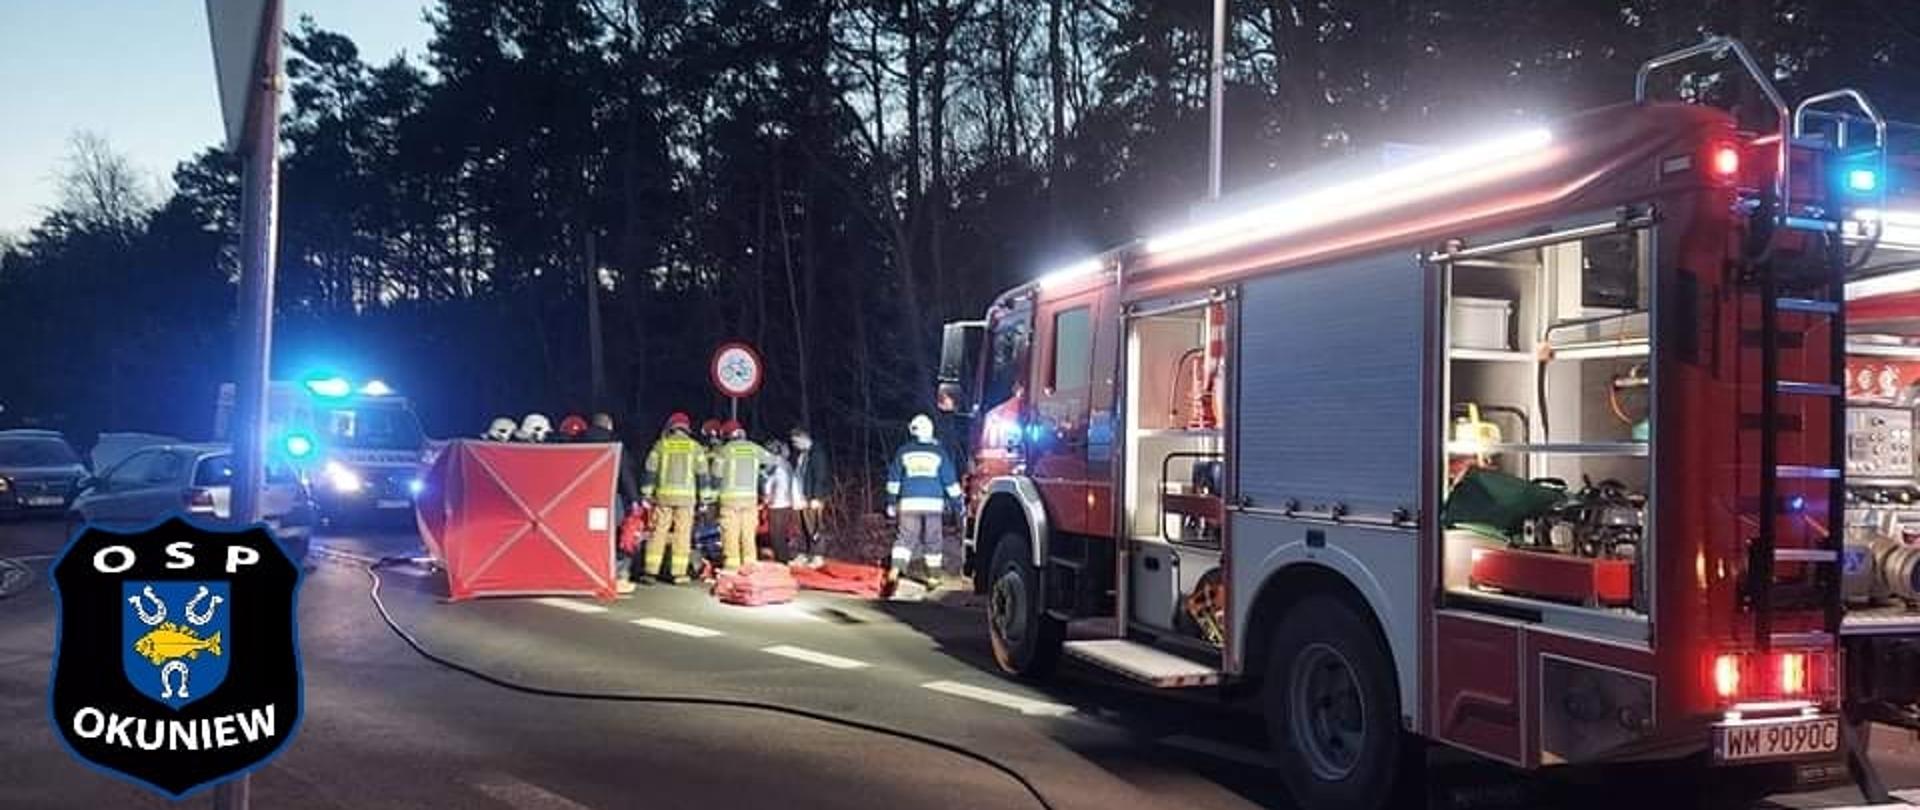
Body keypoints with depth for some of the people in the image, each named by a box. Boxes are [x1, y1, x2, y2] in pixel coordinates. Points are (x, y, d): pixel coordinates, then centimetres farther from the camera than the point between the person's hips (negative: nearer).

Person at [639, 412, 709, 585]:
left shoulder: (661, 445, 5)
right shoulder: (695, 447, 4)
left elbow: (650, 470, 4)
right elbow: (702, 474, 3)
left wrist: (646, 493, 10)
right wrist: (703, 497, 8)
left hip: (663, 494, 1)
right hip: (686, 495, -1)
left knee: (659, 532, 6)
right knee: (682, 534, 1)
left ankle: (650, 569, 6)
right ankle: (678, 572, 0)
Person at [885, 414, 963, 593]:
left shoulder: (903, 452, 5)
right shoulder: (939, 452, 2)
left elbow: (893, 479, 10)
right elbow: (950, 480, 3)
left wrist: (891, 503, 18)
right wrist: (956, 503, 10)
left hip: (909, 503, 0)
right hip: (933, 503, 0)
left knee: (905, 538, 1)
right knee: (932, 541, 9)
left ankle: (895, 569, -20)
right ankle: (933, 578, 14)